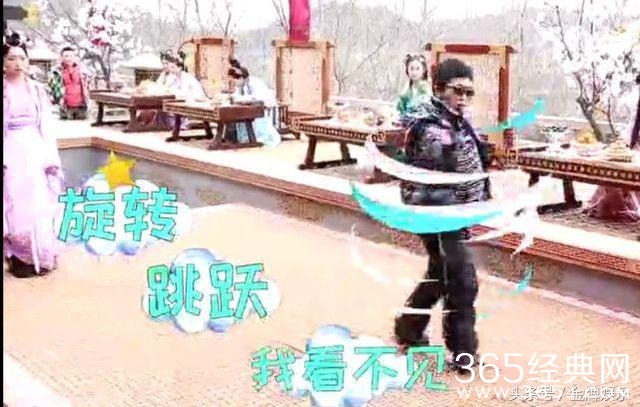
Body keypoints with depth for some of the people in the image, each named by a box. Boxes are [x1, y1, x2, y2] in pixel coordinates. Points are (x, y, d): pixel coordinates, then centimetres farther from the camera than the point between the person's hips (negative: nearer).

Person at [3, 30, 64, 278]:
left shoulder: (37, 90, 8)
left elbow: (46, 126, 7)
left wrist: (51, 158, 1)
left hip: (35, 152, 2)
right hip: (11, 154, -2)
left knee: (39, 206, 4)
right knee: (16, 207, -2)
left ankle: (39, 257, 14)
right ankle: (20, 259, 8)